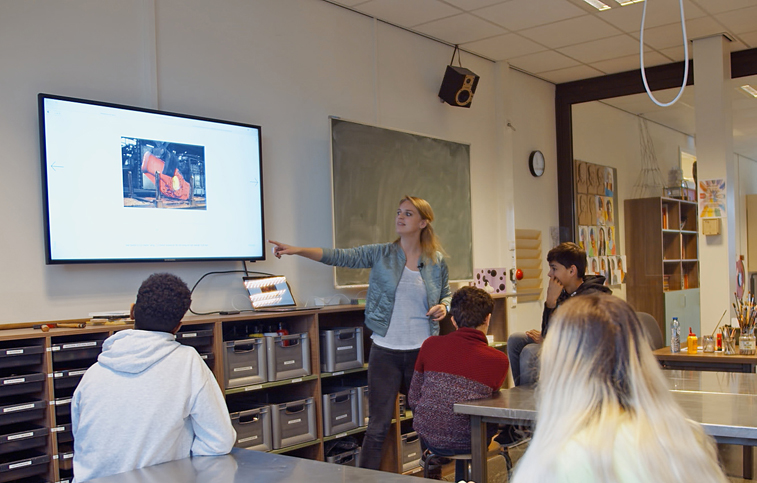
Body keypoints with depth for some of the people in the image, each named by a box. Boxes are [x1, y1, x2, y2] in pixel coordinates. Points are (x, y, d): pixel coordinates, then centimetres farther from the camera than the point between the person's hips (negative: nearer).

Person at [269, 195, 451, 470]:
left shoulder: (437, 262, 3)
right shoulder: (380, 255, -1)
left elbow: (446, 293, 18)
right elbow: (340, 256, -10)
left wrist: (443, 307, -5)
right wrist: (297, 250, -21)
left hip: (423, 351, 2)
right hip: (385, 352, -1)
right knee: (379, 426, 1)